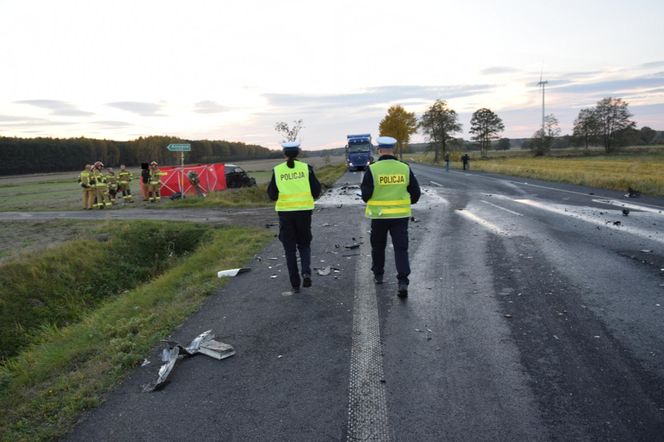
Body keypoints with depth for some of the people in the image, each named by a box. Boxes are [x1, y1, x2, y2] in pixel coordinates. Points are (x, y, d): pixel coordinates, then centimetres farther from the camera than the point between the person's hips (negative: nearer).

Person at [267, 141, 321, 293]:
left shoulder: (277, 170, -2)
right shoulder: (306, 168, -3)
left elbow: (272, 195, 0)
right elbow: (316, 191, -2)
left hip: (285, 212, 0)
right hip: (304, 211, 0)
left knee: (290, 248, 10)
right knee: (304, 244, 17)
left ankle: (295, 283, 11)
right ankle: (306, 272, -6)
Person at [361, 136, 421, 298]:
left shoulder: (372, 169, -11)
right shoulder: (405, 168, -2)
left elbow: (366, 195, -9)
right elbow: (416, 193, 3)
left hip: (379, 215, -1)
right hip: (401, 216, 1)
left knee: (378, 246, 19)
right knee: (401, 248, 3)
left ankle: (378, 275, 34)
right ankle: (403, 281, -10)